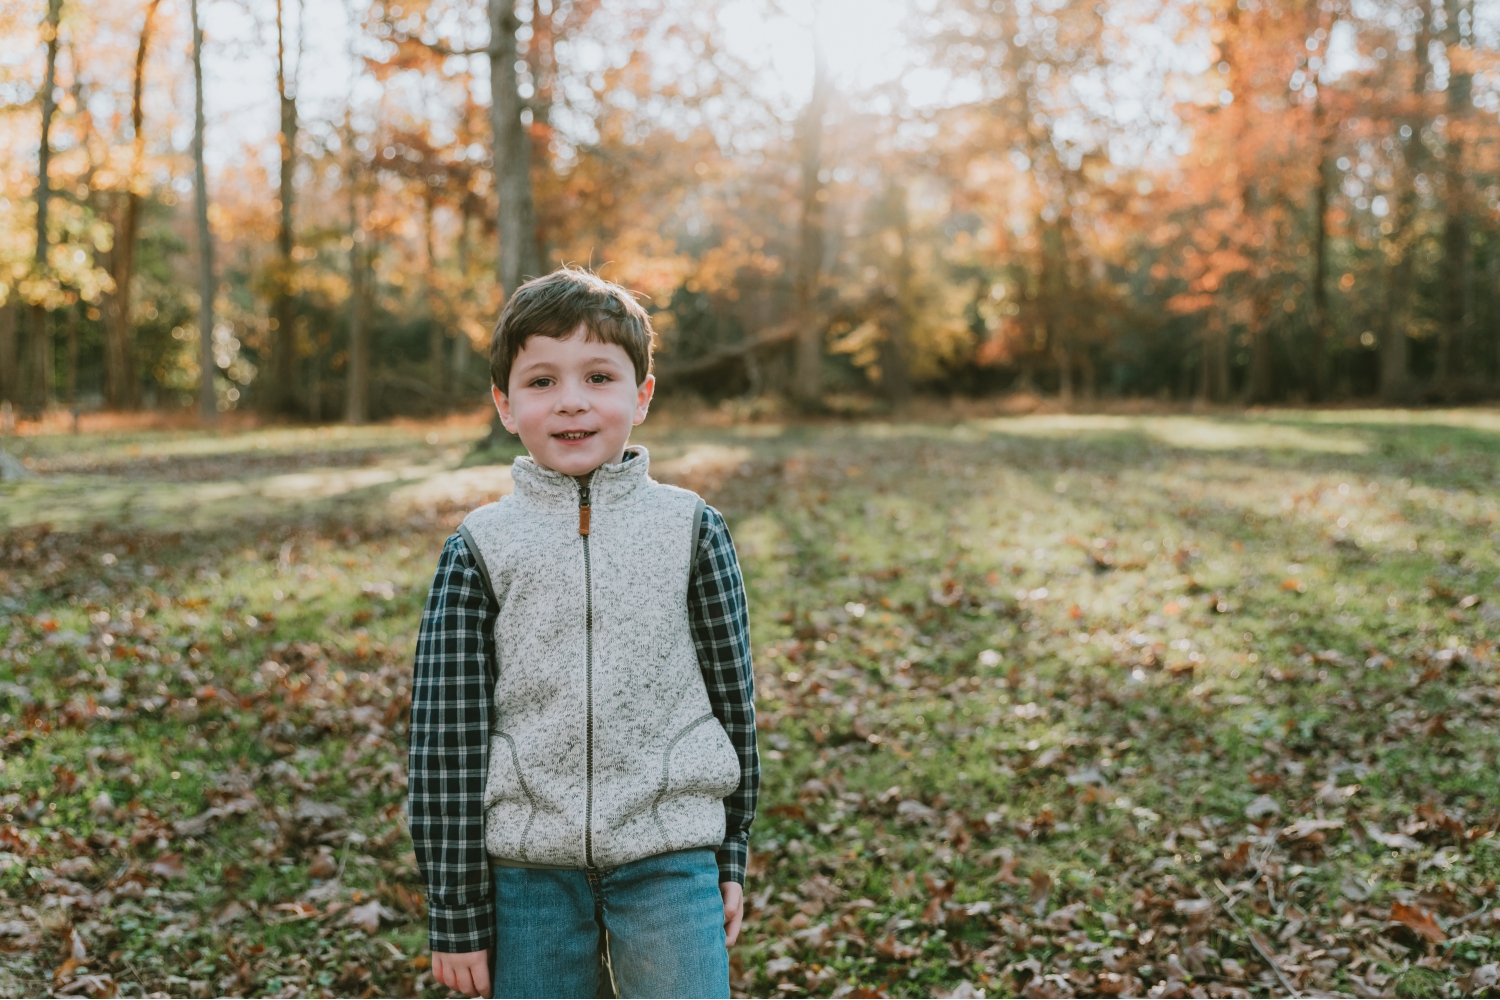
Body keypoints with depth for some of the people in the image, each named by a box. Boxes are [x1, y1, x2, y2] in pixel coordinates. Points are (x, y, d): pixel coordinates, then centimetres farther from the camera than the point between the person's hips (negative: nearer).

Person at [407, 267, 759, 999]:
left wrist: (730, 857, 9)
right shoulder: (479, 550, -2)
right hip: (529, 867, 1)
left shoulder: (692, 531, -1)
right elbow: (445, 739, -1)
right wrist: (457, 912, -1)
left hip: (669, 861, 0)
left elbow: (734, 698, 6)